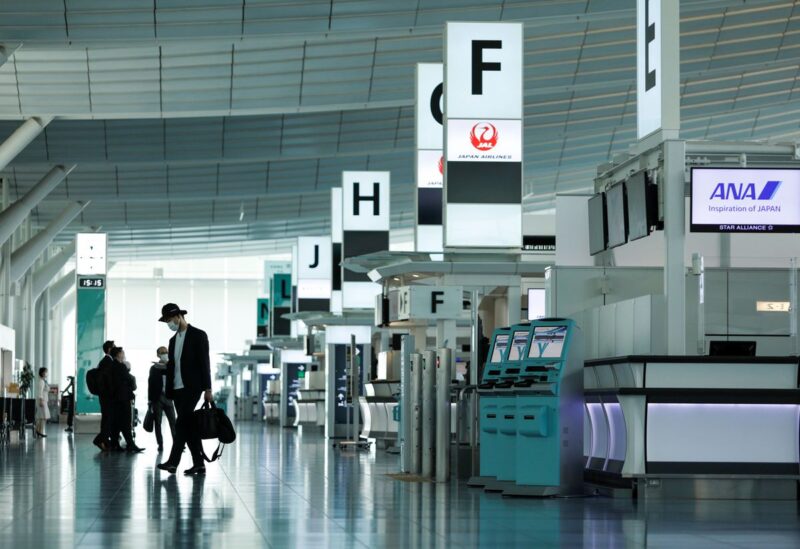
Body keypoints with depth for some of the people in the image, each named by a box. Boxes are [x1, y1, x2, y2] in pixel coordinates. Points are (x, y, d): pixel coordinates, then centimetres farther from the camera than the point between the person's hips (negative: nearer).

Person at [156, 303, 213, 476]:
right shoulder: (173, 340, 19)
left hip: (192, 387, -7)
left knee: (181, 423, -16)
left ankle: (173, 461, -22)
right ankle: (198, 464, 6)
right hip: (177, 389, 7)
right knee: (188, 426, 5)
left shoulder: (198, 335, -3)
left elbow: (204, 363, -7)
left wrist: (207, 389, -12)